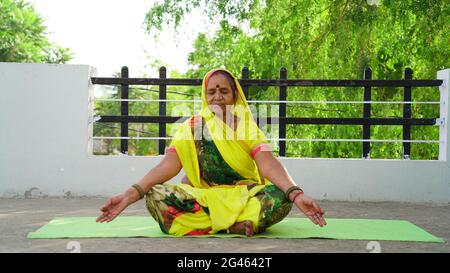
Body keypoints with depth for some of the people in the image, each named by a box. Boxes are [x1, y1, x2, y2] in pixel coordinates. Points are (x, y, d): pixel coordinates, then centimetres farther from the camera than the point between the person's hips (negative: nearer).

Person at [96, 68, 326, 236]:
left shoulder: (247, 127, 1)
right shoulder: (191, 127, 2)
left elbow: (269, 165, -15)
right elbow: (167, 166, -11)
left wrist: (297, 194, -36)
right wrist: (130, 195, -29)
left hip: (243, 196, -1)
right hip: (202, 197, 1)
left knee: (280, 197, -30)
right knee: (155, 196, -28)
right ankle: (242, 224, -26)